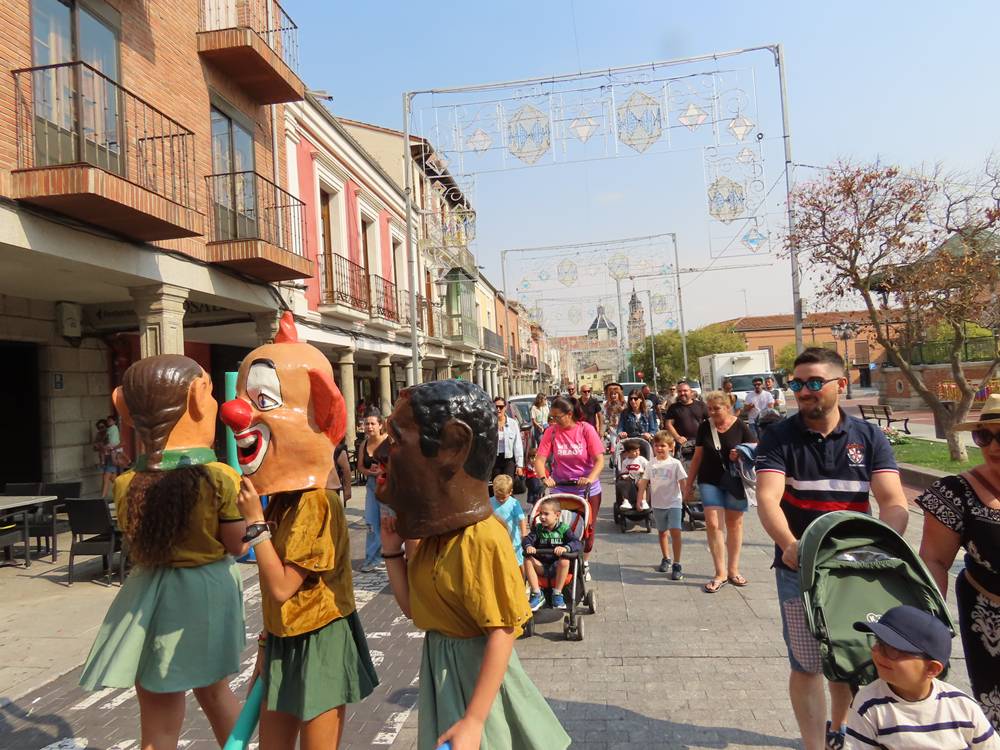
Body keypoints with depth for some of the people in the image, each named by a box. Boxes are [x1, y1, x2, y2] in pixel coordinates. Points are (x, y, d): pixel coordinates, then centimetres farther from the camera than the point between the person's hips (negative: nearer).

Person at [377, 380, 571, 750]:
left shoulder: (481, 538, -26)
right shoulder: (433, 528, 0)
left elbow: (502, 633, -22)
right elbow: (412, 607, 7)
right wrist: (392, 550, -4)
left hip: (475, 668, -8)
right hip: (437, 663, 8)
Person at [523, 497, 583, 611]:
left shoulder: (564, 528, -5)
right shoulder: (538, 528, 5)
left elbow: (577, 544, -17)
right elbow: (527, 539, -7)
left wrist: (565, 548, -38)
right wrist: (528, 546, -31)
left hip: (557, 566, -3)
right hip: (541, 565, 3)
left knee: (564, 561, -34)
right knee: (528, 560, -23)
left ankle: (557, 594, -17)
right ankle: (537, 595, -15)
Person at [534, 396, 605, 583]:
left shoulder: (586, 430, -12)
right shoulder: (551, 432, -6)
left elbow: (600, 459, -15)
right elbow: (539, 458, -10)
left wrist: (591, 478, -31)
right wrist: (544, 477, -28)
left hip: (588, 489, -1)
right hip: (561, 488, 1)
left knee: (587, 529, 12)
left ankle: (585, 563, 33)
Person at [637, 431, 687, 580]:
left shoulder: (675, 463, -6)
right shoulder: (651, 464, 2)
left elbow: (682, 482, -4)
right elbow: (644, 482, 5)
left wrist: (686, 498, -9)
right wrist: (640, 499, -2)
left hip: (673, 503, -3)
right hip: (657, 504, 4)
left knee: (675, 532, -14)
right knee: (662, 532, 17)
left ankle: (676, 564, -6)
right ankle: (666, 559, 34)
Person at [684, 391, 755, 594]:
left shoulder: (740, 426, -6)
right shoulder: (704, 427, 1)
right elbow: (698, 456, 7)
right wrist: (689, 483, 9)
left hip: (735, 481, -1)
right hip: (710, 481, 1)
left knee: (734, 523, 9)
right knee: (713, 524, -7)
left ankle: (733, 570, 23)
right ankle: (720, 573, 1)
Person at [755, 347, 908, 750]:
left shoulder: (869, 437, -3)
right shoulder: (779, 438, -9)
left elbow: (893, 501, -12)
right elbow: (767, 498, -22)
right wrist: (789, 544, -40)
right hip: (799, 569, -3)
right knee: (807, 665, 2)